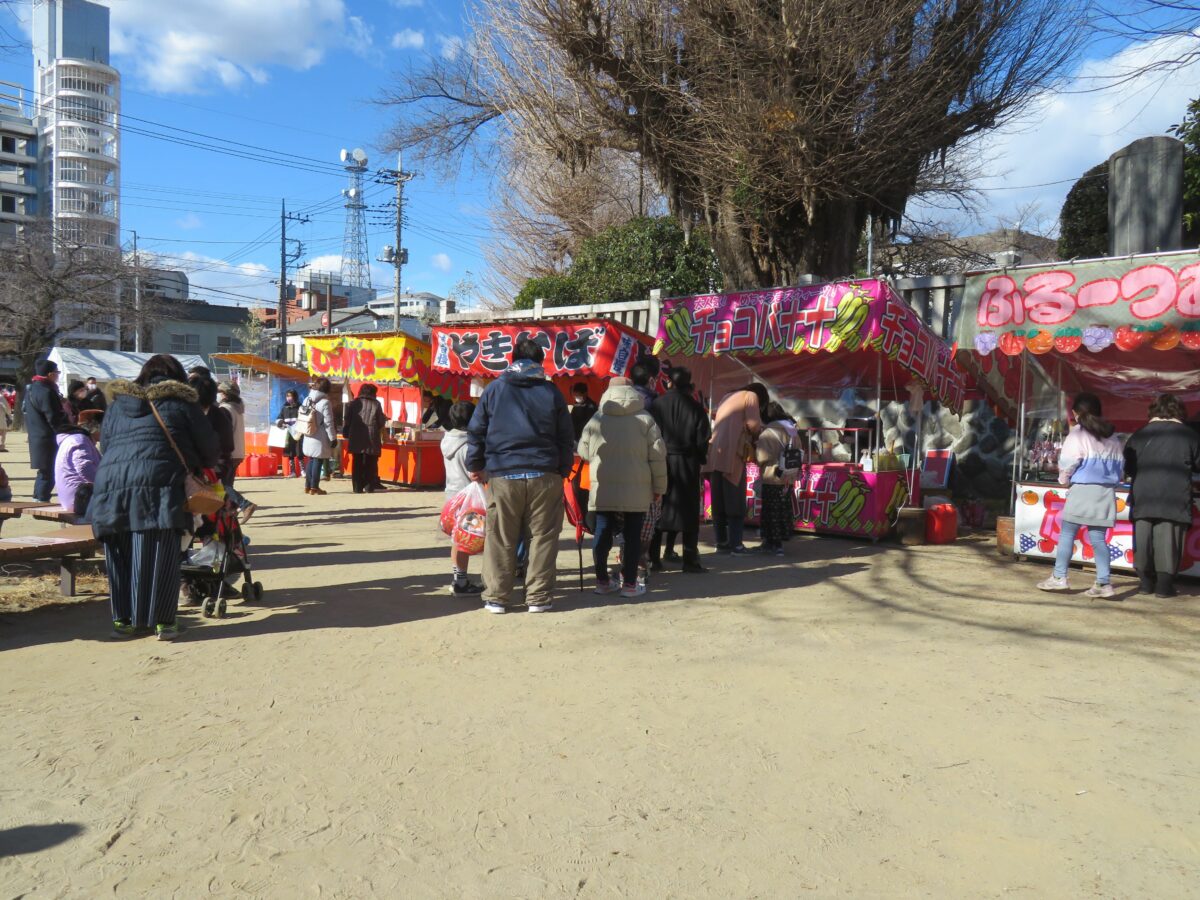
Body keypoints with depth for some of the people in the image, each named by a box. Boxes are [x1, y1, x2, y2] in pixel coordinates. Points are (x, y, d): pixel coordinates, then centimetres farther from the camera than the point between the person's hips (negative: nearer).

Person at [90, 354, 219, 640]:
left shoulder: (117, 404, 25)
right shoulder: (179, 401, 11)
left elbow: (104, 444, 24)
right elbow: (209, 446, 12)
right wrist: (203, 469, 31)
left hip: (110, 485, 5)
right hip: (159, 487, -5)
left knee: (120, 558, 12)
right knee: (160, 558, -1)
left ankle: (123, 619, 19)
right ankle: (162, 621, 3)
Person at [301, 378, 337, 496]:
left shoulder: (307, 400, 5)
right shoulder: (325, 403, -15)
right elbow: (328, 423, -14)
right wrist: (333, 438, -7)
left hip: (308, 438, 7)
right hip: (320, 439, -7)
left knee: (311, 460, 17)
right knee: (318, 462, 1)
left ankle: (307, 486, 21)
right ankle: (314, 487, 4)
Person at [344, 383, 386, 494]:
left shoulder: (354, 403, 5)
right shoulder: (376, 404, -3)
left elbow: (347, 420, 5)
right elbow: (381, 422, -3)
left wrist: (347, 434, 15)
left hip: (356, 439, 2)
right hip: (371, 439, -2)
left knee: (357, 463, 8)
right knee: (370, 463, 7)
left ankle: (357, 487, 6)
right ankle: (369, 486, 5)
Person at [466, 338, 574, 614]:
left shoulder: (494, 389, 6)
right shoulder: (552, 392, 6)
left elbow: (476, 431, 7)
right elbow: (566, 438, 8)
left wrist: (475, 466, 16)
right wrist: (563, 470, 17)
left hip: (503, 476, 0)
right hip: (544, 476, 0)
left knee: (500, 539, 7)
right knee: (543, 537, 6)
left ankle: (496, 597, 12)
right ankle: (538, 597, 9)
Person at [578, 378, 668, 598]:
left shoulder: (596, 420, 6)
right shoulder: (645, 419, 2)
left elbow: (584, 453, 12)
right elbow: (658, 456, -1)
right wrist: (659, 488, 7)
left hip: (603, 489, 2)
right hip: (636, 490, -2)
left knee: (602, 533, 10)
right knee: (633, 535, 5)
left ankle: (602, 581, 17)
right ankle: (629, 583, 8)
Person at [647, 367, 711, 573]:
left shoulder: (657, 404, -4)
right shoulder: (694, 407, -6)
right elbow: (703, 440, -6)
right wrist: (700, 459, 10)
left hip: (661, 462, 1)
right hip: (687, 463, -1)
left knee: (658, 509, 9)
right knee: (688, 511, 6)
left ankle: (653, 558, 10)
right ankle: (690, 560, 5)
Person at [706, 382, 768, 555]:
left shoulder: (728, 398, 27)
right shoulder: (751, 396, 6)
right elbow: (753, 425, -6)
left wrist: (749, 437, 16)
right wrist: (757, 435, 14)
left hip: (714, 454, 7)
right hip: (731, 455, -7)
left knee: (719, 501, 11)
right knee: (735, 502, -3)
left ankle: (721, 541, 15)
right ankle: (736, 544, -4)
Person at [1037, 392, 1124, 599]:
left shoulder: (1077, 435, -7)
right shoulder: (1112, 438, 11)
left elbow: (1066, 465, -7)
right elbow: (1118, 467, 12)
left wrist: (1064, 479, 10)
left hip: (1082, 489, -5)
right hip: (1106, 492, 5)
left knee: (1067, 533, 3)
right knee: (1098, 537, 7)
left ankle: (1059, 577, 6)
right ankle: (1104, 583, 3)